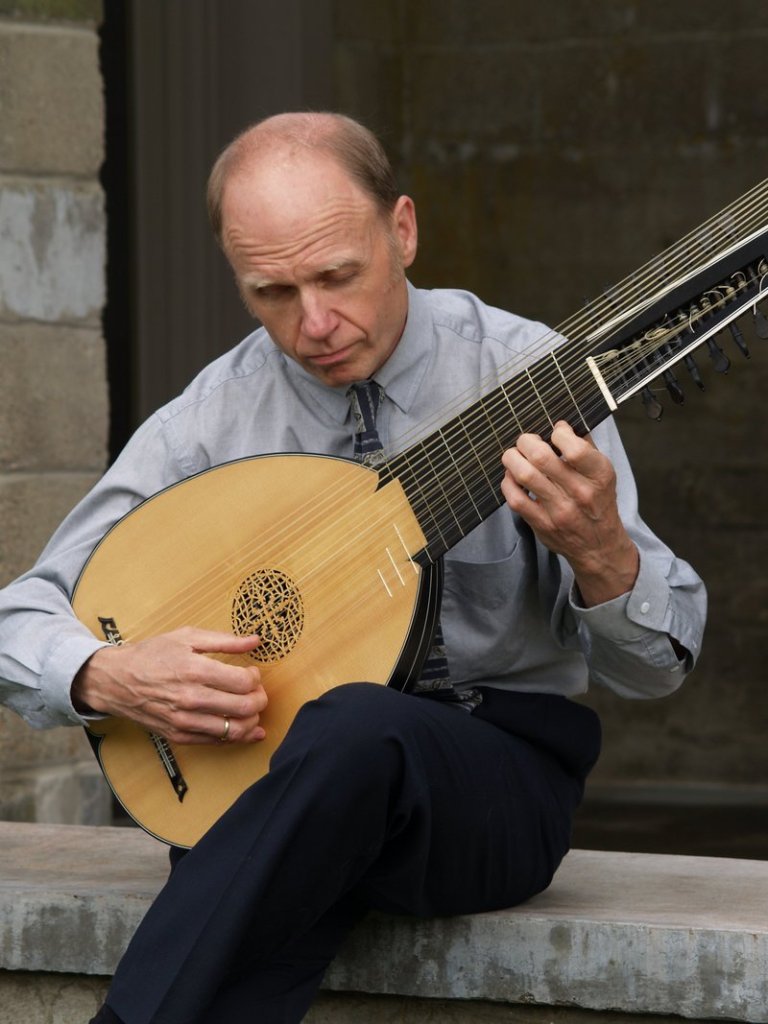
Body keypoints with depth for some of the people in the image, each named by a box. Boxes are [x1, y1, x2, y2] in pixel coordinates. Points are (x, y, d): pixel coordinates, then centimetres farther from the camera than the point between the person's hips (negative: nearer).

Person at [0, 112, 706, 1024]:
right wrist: (108, 678, -15)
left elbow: (657, 667, -6)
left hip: (495, 774, -1)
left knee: (354, 728, -37)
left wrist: (599, 553, -28)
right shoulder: (211, 419, 1)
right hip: (272, 778, 2)